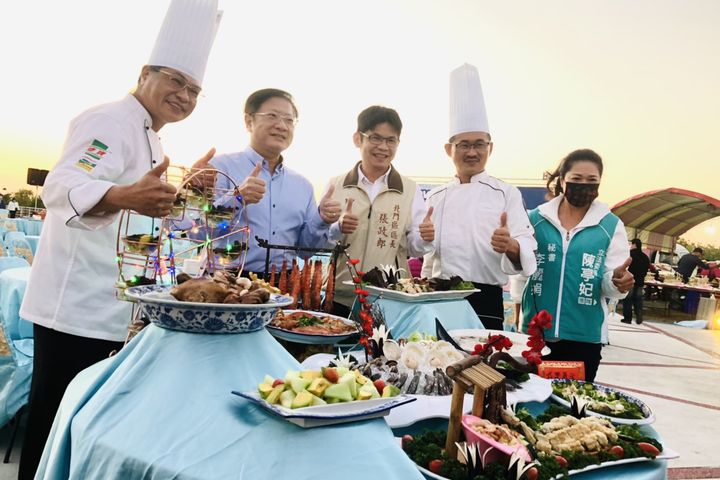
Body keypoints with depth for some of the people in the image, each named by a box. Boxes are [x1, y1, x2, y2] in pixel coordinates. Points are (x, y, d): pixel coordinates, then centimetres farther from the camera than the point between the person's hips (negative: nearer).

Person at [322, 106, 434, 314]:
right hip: (339, 298, 0)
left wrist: (424, 239, -17)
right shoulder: (335, 186, 5)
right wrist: (337, 229, -15)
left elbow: (414, 248, 4)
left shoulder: (410, 190, 7)